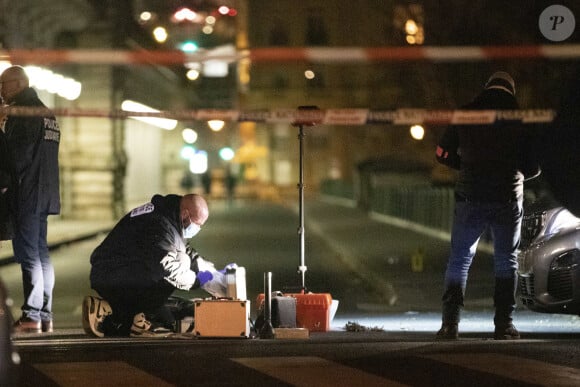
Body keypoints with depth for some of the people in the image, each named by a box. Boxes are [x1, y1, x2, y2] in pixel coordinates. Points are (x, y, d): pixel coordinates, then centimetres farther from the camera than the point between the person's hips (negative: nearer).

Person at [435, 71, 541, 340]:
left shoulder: (465, 115, 2)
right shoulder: (520, 119, -1)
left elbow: (443, 154, 7)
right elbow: (534, 166, 0)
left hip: (470, 198, 1)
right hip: (508, 201, -1)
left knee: (459, 259, 7)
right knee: (506, 260, 11)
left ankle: (450, 322, -4)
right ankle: (503, 323, 2)